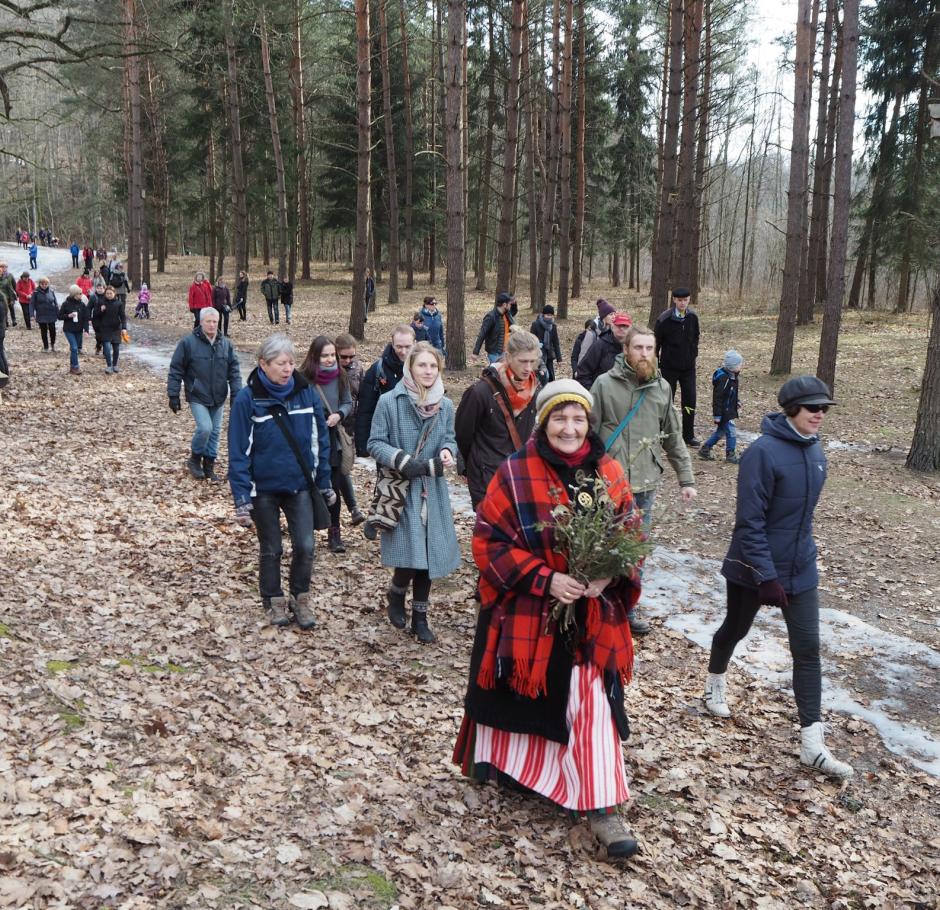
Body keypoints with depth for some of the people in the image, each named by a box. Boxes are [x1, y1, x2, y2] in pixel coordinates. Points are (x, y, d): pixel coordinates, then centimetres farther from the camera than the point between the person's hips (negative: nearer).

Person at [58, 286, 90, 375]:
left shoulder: (82, 304, -1)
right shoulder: (66, 304, -7)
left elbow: (85, 318, 0)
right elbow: (60, 316, -1)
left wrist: (86, 330, -10)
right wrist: (68, 315, -19)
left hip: (79, 330, 3)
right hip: (69, 330, -3)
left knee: (75, 349, 9)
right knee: (74, 348, -12)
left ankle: (72, 366, 22)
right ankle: (75, 367, -5)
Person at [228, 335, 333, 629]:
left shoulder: (306, 392, -5)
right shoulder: (248, 398, -13)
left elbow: (320, 440, 4)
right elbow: (239, 452, -10)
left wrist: (324, 484, 5)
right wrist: (242, 499, -13)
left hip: (300, 486, 2)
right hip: (264, 488, -2)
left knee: (305, 546, -2)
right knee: (270, 550, 11)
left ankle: (300, 598, 21)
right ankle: (274, 601, 31)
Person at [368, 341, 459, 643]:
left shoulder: (445, 405, 3)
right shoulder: (389, 402, -9)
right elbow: (375, 443, -6)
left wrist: (447, 452, -8)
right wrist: (404, 462, -18)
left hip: (433, 492, 4)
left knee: (429, 556, 7)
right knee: (408, 556, -9)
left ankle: (420, 616, 25)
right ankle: (396, 593, 24)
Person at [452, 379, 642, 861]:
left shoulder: (609, 473, 0)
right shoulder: (514, 473, -10)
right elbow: (489, 540, -11)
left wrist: (610, 576, -14)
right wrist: (545, 579, -19)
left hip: (591, 618, 2)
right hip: (525, 616, -2)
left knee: (593, 705, 1)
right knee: (515, 697, 14)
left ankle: (602, 807, 11)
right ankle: (506, 766, 41)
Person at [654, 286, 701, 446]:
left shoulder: (693, 317, -2)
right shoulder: (664, 319, -14)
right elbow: (656, 341, -7)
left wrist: (694, 354, 11)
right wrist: (655, 362, -5)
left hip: (688, 366, 3)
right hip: (669, 366, -3)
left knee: (690, 400, 1)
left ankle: (689, 436, 11)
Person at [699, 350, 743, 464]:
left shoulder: (732, 376, 7)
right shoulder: (723, 378, -23)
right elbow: (717, 398, -22)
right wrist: (717, 416, -21)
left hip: (729, 411, 10)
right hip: (724, 412, -10)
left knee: (720, 432, 17)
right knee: (730, 432, -5)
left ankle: (704, 449, 27)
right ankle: (730, 455, 6)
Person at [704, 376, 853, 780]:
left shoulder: (814, 451, 2)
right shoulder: (763, 452, -21)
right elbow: (749, 521, -23)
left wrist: (800, 551, 18)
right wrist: (766, 577, -24)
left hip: (800, 569, 6)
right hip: (753, 569, -6)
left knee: (808, 648, 1)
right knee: (735, 629, 17)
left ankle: (812, 744, 6)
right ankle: (715, 684, 47)